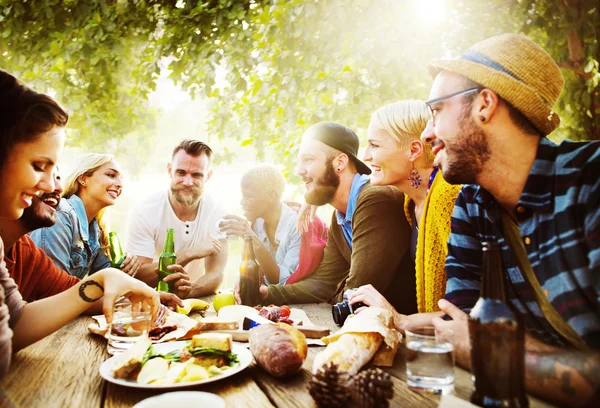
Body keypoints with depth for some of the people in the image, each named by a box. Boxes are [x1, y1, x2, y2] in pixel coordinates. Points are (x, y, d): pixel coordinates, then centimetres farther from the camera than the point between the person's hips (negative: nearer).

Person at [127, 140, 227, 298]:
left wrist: (189, 290, -33)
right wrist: (188, 254, -26)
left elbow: (215, 274, -13)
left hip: (198, 303, 1)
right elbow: (138, 276, -16)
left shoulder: (218, 215, -9)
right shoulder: (145, 214, -12)